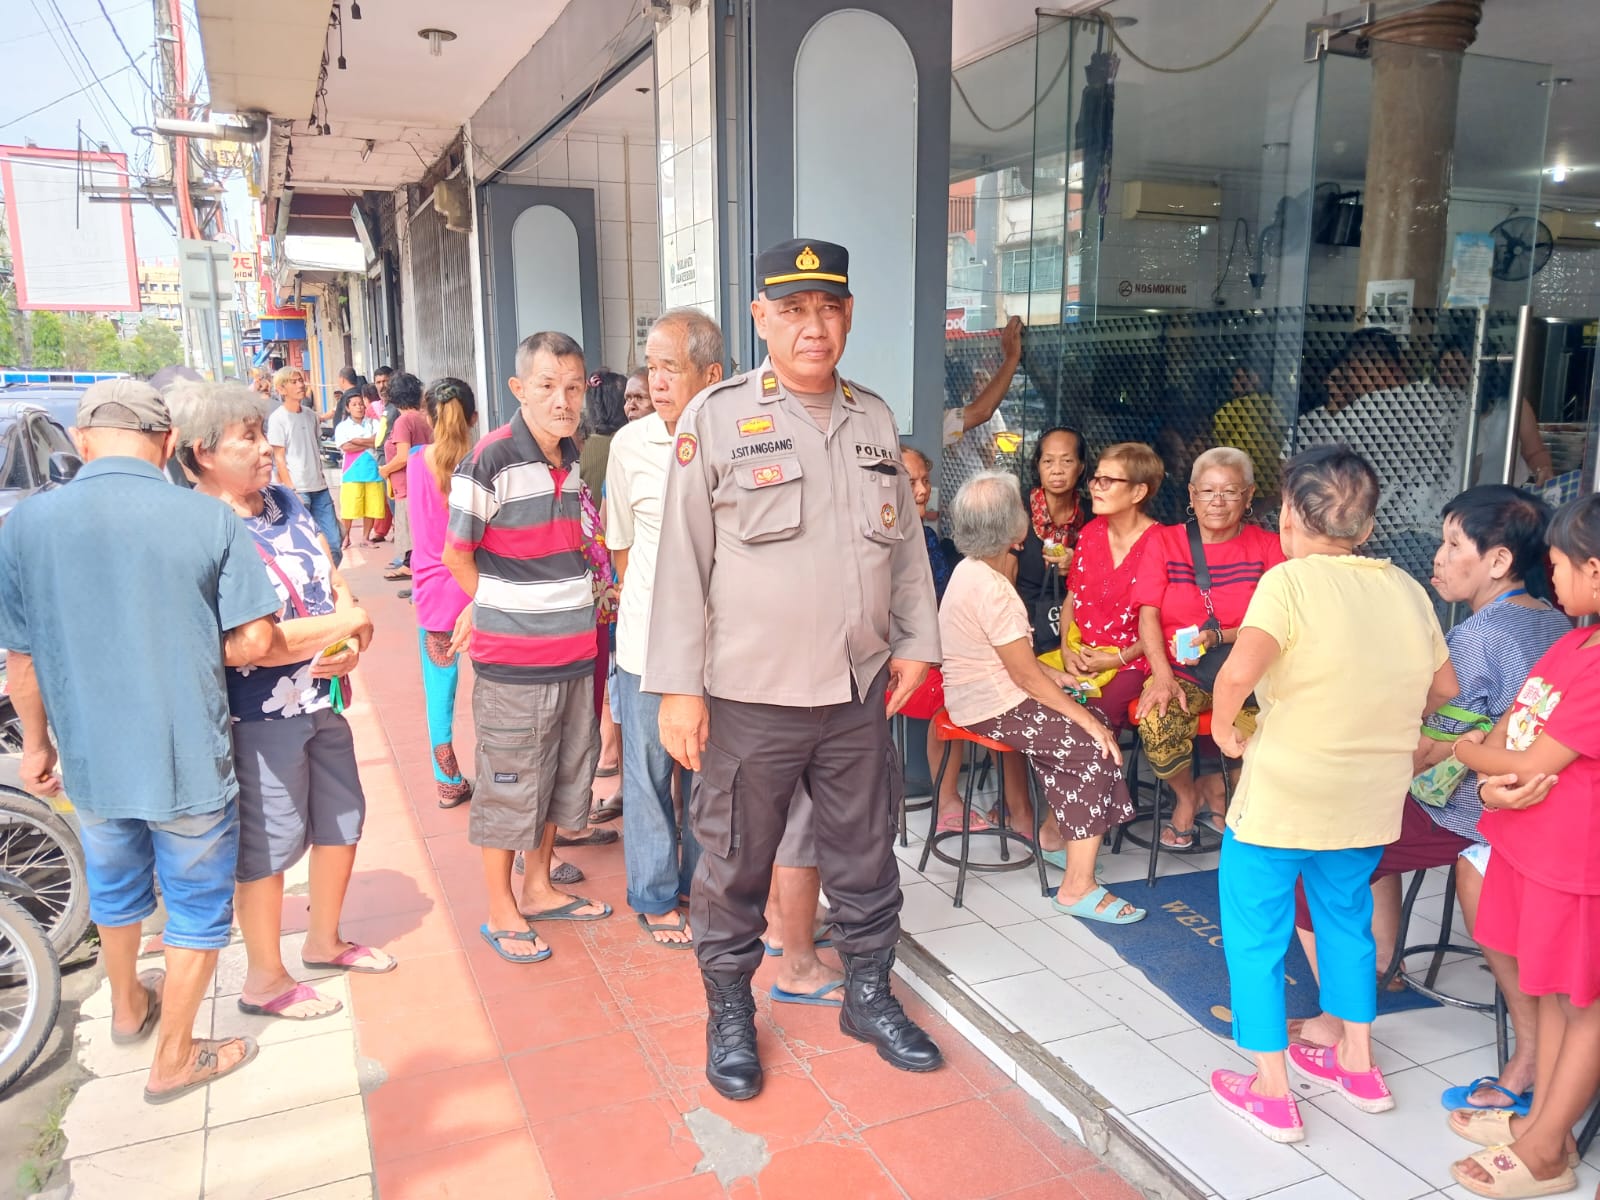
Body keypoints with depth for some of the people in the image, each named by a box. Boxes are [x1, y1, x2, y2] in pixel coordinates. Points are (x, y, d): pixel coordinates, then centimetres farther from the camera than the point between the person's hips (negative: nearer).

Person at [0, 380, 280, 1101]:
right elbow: (253, 642, -15)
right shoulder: (210, 520, -15)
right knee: (198, 907, 15)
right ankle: (174, 1059, 28)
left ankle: (128, 1006, 51)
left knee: (116, 890, 28)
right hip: (191, 762, -4)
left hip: (90, 762, 4)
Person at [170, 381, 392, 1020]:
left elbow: (337, 586, 7)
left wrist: (349, 645, -14)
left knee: (342, 818, 19)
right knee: (269, 843, 6)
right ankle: (264, 980, 26)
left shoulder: (286, 503, 6)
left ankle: (324, 940, 40)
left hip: (323, 698, 8)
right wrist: (342, 627, -16)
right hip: (260, 716, -8)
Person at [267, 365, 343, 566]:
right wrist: (291, 491, -13)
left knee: (334, 542, 3)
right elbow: (279, 459, -7)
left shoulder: (310, 414, 12)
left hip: (320, 488, 6)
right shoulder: (277, 418, -5)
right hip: (298, 490, -6)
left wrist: (323, 480, 14)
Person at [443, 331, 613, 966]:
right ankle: (501, 912, 22)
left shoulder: (572, 458, 7)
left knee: (562, 774, 18)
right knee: (509, 786, 6)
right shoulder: (490, 461, -15)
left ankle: (539, 888, 36)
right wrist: (497, 609, 3)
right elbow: (457, 554, -8)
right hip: (513, 659, -7)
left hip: (574, 651, 7)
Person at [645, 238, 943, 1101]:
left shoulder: (874, 418, 9)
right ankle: (729, 1014, 31)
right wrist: (678, 687, -10)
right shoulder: (716, 417, -6)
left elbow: (904, 539, 16)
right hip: (748, 697, -4)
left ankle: (868, 995, 38)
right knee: (734, 867, 10)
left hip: (860, 692, 4)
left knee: (865, 858, 17)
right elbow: (683, 558, -7)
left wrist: (915, 641, 11)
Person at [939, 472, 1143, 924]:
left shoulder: (972, 569, 8)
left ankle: (1054, 833, 22)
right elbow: (1026, 674, -20)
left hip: (979, 695, 10)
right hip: (992, 709, -10)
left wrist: (1056, 676, 7)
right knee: (1097, 748, -10)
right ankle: (1078, 888, -7)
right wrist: (1086, 719, -13)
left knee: (1094, 721, 12)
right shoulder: (991, 589, -23)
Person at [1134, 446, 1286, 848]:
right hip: (1179, 671, 0)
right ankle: (1186, 795, 6)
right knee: (1156, 721, -31)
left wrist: (1218, 637, -21)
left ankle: (1217, 796, 8)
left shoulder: (1266, 547, 5)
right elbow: (1148, 615, -2)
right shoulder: (1165, 541, 8)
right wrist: (1162, 676, -18)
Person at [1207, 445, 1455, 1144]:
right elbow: (1443, 688, 11)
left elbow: (1240, 671, -31)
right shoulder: (1407, 589, 2)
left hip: (1281, 798, -6)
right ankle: (1357, 1063, 39)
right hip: (1371, 799, 6)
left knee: (1255, 935, 10)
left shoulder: (1290, 581, -16)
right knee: (1346, 919, 26)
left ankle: (1272, 1092, 18)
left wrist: (1223, 726, -14)